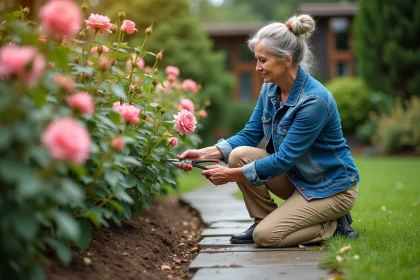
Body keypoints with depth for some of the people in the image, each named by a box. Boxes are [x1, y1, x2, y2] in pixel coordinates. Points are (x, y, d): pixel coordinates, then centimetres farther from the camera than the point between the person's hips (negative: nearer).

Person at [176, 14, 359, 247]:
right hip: (297, 178, 7)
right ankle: (263, 220, 2)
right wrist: (203, 153, -13)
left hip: (332, 188, -7)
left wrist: (231, 175, -25)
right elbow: (249, 135, 0)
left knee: (266, 236, -19)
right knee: (240, 155, -14)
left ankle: (334, 225, 2)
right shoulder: (270, 89, -4)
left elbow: (285, 158, -27)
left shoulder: (314, 100, -28)